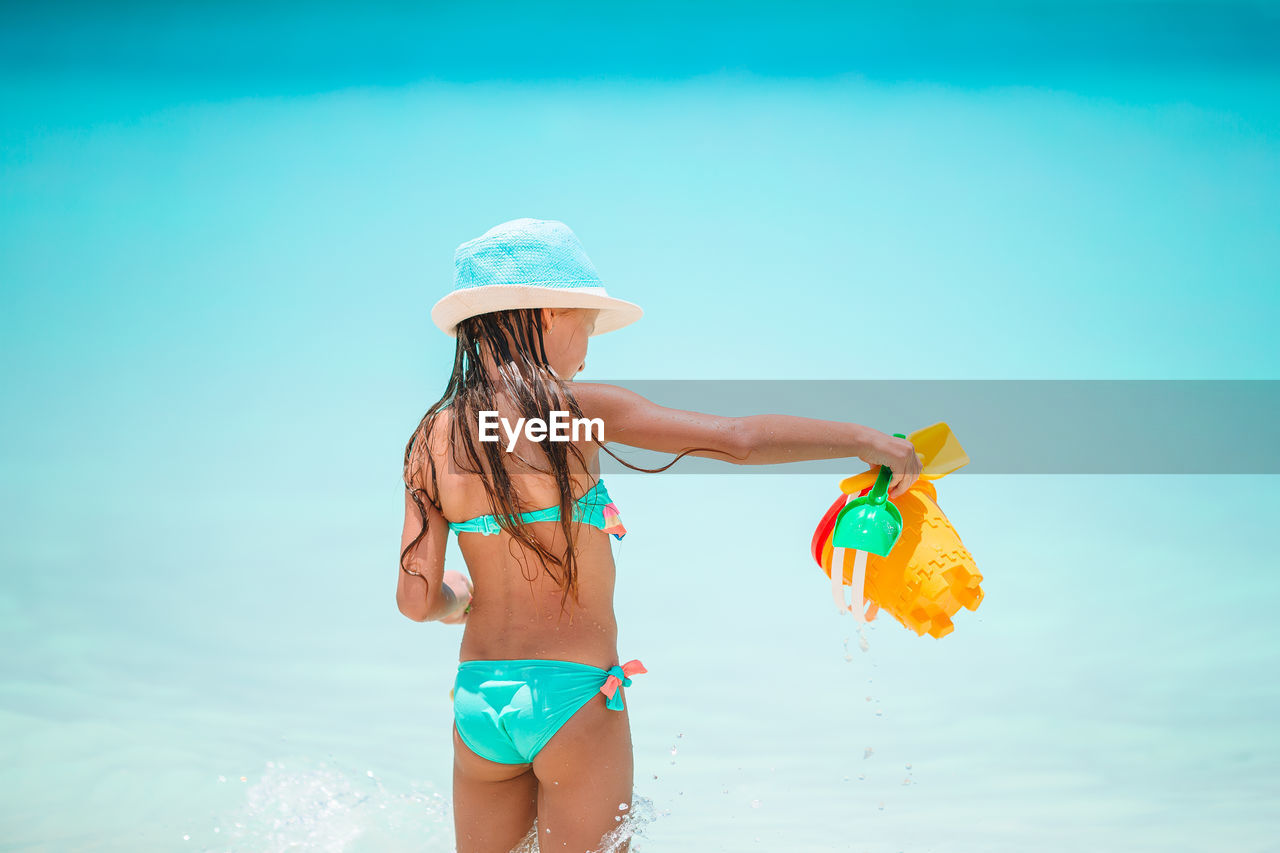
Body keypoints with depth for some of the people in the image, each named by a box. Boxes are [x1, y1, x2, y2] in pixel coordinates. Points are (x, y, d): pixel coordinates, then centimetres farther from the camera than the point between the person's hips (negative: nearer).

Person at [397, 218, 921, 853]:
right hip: (575, 698, -4)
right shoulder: (576, 407, -10)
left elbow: (417, 600, -2)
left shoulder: (433, 440, 1)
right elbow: (739, 440, -13)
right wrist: (863, 438, -2)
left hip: (478, 700, 4)